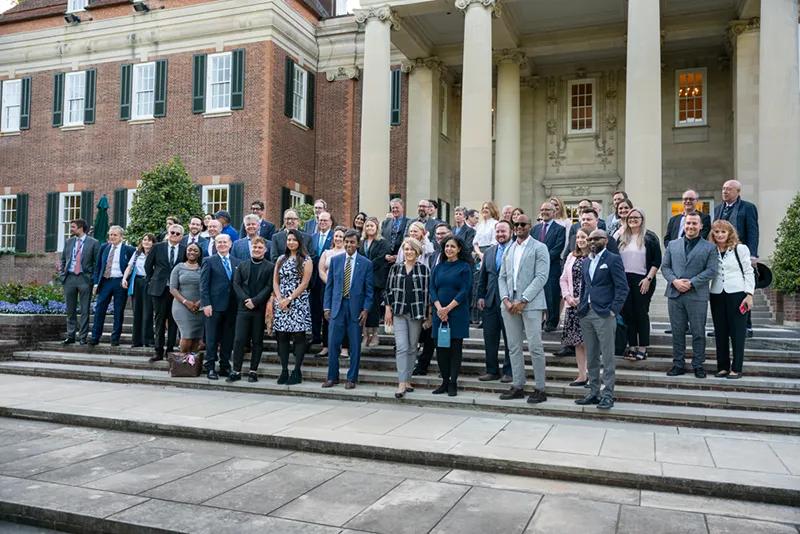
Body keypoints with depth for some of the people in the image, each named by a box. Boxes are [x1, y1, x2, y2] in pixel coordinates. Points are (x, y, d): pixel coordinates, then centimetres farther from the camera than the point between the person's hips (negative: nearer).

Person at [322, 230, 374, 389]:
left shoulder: (366, 263, 1)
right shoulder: (335, 260, 7)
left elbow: (369, 290, 1)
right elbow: (329, 285, 9)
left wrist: (366, 309, -7)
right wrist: (327, 307, 4)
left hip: (356, 308, -1)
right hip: (337, 306, 2)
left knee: (355, 345, 4)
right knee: (333, 343, 2)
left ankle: (352, 379, 15)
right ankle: (332, 377, 15)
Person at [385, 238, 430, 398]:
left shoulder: (424, 269, 2)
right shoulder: (395, 268, 7)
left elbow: (428, 292, 2)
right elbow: (389, 290, 8)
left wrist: (429, 314, -1)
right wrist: (388, 309, 2)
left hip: (417, 313, 0)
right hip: (399, 312, 0)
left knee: (412, 347, 7)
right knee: (401, 347, -9)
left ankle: (407, 380, 18)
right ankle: (402, 383, -10)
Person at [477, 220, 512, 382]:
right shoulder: (489, 252, 13)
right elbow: (482, 276, 15)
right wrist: (480, 296, 8)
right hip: (490, 301, 6)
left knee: (509, 339, 5)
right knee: (489, 338, 10)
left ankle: (509, 372, 15)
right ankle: (492, 370, 20)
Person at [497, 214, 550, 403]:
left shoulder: (539, 248, 0)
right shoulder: (508, 250, 17)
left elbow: (541, 277, -9)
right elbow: (502, 277, 15)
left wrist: (523, 301, -15)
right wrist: (506, 300, -2)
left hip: (530, 303, -5)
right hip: (509, 304, 5)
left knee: (535, 347, -5)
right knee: (514, 347, 7)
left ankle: (540, 389, 3)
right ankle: (517, 386, 15)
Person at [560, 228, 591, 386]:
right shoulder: (571, 257, 14)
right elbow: (563, 279, 16)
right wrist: (567, 296, 2)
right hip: (573, 304, 6)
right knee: (577, 342, 9)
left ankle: (591, 375, 5)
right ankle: (582, 376, 17)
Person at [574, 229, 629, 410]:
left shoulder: (613, 259, -4)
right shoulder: (586, 262, 18)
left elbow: (622, 287, -9)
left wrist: (614, 310, -15)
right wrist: (581, 307, 11)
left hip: (604, 315, -7)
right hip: (586, 314, 7)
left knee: (607, 357, -3)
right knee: (591, 357, 11)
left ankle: (607, 395, 3)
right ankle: (593, 392, 18)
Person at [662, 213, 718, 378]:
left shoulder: (709, 248, 4)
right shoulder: (673, 244, 12)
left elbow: (711, 270, -5)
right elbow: (665, 266, 8)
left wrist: (691, 283, -14)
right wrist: (674, 281, -10)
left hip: (697, 296, -2)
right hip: (674, 294, 2)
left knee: (698, 333, 4)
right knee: (677, 332, 7)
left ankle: (698, 365, 15)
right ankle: (678, 364, 16)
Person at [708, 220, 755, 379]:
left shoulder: (740, 249, 0)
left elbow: (749, 272, 0)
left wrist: (749, 294, -7)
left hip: (737, 294, -3)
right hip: (717, 295, 3)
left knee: (737, 333, 0)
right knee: (720, 333, 6)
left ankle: (736, 368, 7)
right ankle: (723, 367, 14)